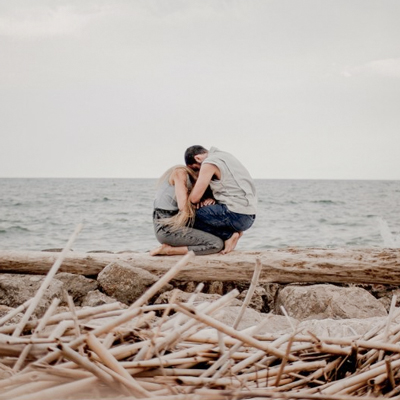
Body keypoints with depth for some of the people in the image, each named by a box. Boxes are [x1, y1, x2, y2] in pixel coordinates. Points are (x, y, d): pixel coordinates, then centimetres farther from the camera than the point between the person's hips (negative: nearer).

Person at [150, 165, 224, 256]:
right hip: (168, 229, -10)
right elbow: (183, 206, -20)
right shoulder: (180, 172, -10)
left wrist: (210, 200, -3)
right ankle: (169, 250, -14)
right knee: (218, 244, -13)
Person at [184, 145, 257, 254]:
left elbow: (194, 198, -10)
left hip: (236, 214, -9)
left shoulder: (209, 163, -8)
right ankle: (233, 231, 6)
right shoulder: (225, 156, 19)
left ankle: (228, 235, -6)